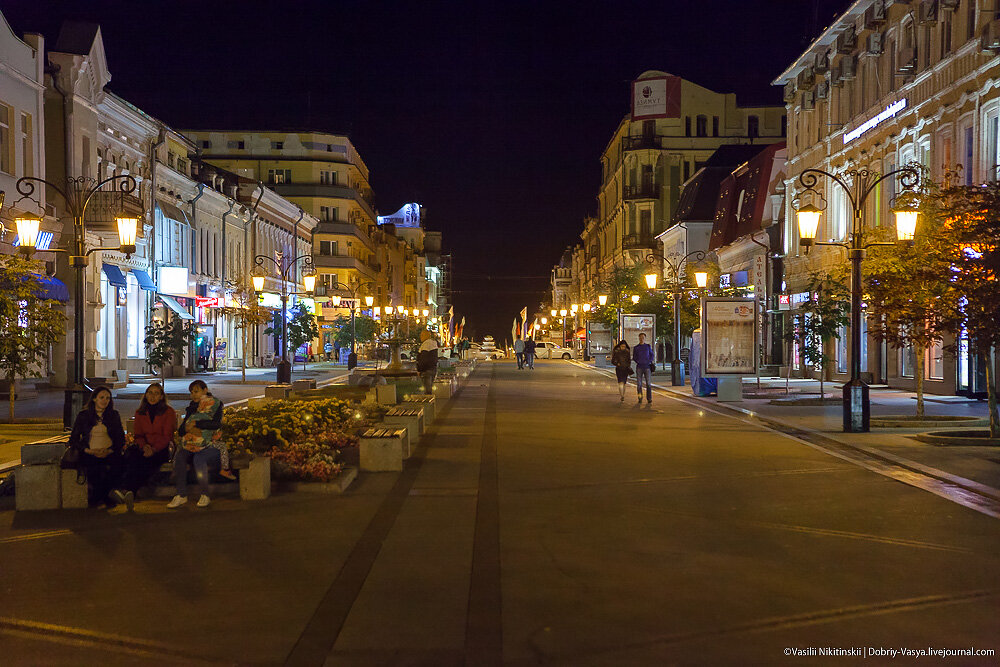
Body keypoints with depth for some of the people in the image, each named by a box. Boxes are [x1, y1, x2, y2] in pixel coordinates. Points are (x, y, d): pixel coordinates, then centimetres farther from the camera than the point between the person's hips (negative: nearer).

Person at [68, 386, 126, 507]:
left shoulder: (114, 415, 16)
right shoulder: (83, 415, 12)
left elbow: (121, 438, 15)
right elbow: (73, 440, 10)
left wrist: (110, 451, -6)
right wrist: (89, 450, -7)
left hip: (110, 453, 1)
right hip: (89, 455, -1)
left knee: (110, 469, -33)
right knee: (92, 471, -34)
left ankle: (104, 496, -6)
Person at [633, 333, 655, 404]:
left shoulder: (648, 346, 11)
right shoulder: (636, 348, 10)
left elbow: (652, 355, 12)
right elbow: (634, 357, 12)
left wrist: (649, 361, -6)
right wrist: (638, 361, -7)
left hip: (647, 367, -1)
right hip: (639, 367, 1)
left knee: (648, 383, -10)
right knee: (639, 383, -2)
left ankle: (649, 398, -8)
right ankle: (640, 398, 7)